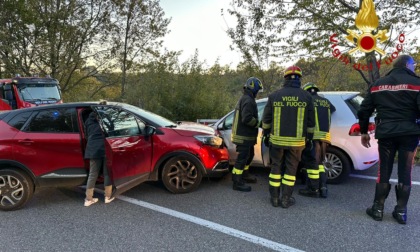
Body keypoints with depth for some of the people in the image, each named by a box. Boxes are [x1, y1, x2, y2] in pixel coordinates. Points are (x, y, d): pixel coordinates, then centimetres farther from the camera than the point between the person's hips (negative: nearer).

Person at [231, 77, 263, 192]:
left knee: (248, 156, 23)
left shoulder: (244, 98, 16)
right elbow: (247, 118, -30)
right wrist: (258, 123, -14)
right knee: (242, 158, -4)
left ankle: (244, 175, 37)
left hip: (244, 135, 11)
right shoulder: (248, 100, -19)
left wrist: (256, 122, 11)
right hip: (243, 136, -11)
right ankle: (237, 183, 4)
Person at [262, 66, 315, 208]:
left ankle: (274, 198, 17)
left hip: (277, 139, 0)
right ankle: (286, 199, 13)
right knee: (291, 169, 9)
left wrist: (266, 135, 15)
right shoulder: (306, 97, -1)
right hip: (296, 141, 0)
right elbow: (310, 122, 3)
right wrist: (309, 139, 14)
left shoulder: (274, 96, -2)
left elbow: (266, 119, 3)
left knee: (276, 167, 11)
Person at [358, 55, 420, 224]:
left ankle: (378, 209, 13)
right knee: (405, 173, 7)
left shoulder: (377, 84, 11)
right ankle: (401, 211, 13)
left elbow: (364, 111, 11)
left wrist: (364, 132, 20)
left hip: (385, 134, 2)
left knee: (384, 172, 9)